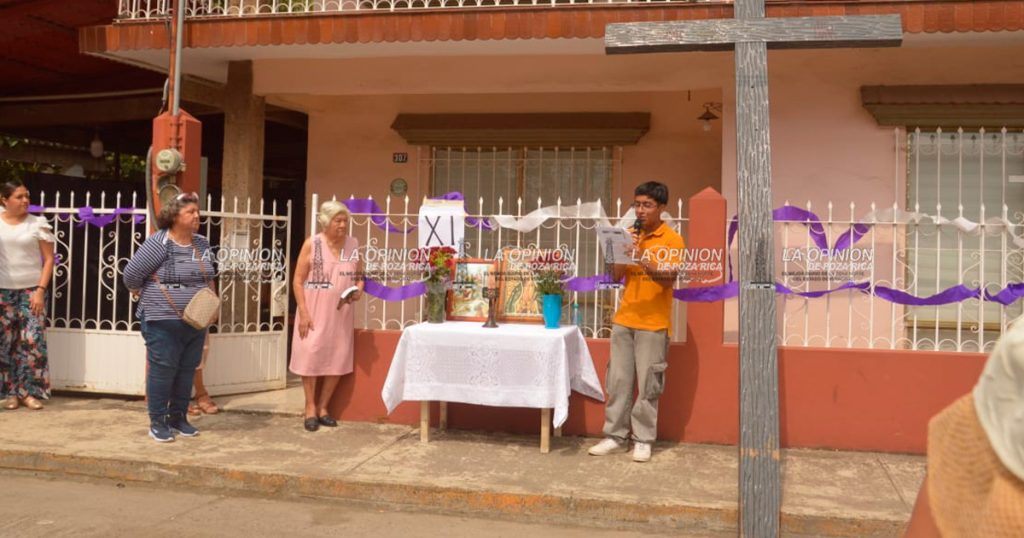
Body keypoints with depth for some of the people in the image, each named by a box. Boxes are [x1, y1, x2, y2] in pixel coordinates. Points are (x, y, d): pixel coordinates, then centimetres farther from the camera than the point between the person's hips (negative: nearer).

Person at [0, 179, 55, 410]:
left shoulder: (38, 224, -1)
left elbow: (49, 259, -1)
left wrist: (40, 290, -8)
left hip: (31, 290, -1)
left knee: (32, 341, -6)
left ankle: (28, 391, 4)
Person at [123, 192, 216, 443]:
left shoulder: (202, 244, 8)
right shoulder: (159, 243, -13)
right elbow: (131, 274, -11)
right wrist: (148, 296, 2)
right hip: (164, 322, -6)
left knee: (187, 371, 12)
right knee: (162, 371, 0)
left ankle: (179, 417, 25)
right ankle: (158, 422, 12)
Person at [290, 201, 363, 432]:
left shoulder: (353, 244, 5)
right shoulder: (312, 244, -6)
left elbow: (359, 276, 15)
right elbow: (298, 280, -6)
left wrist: (359, 289, -8)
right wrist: (303, 313, -13)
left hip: (342, 313, 4)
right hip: (315, 312, -4)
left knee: (338, 359, 6)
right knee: (311, 357, -1)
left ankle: (323, 407, 20)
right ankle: (310, 409, 12)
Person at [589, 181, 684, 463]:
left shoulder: (672, 240, -5)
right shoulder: (630, 236, 10)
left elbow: (669, 279, -15)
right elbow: (616, 276, 6)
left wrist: (643, 259, -27)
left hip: (653, 324, -5)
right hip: (623, 320, 5)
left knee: (648, 385, 0)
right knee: (617, 381, 6)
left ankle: (643, 440, 9)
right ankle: (615, 435, 14)